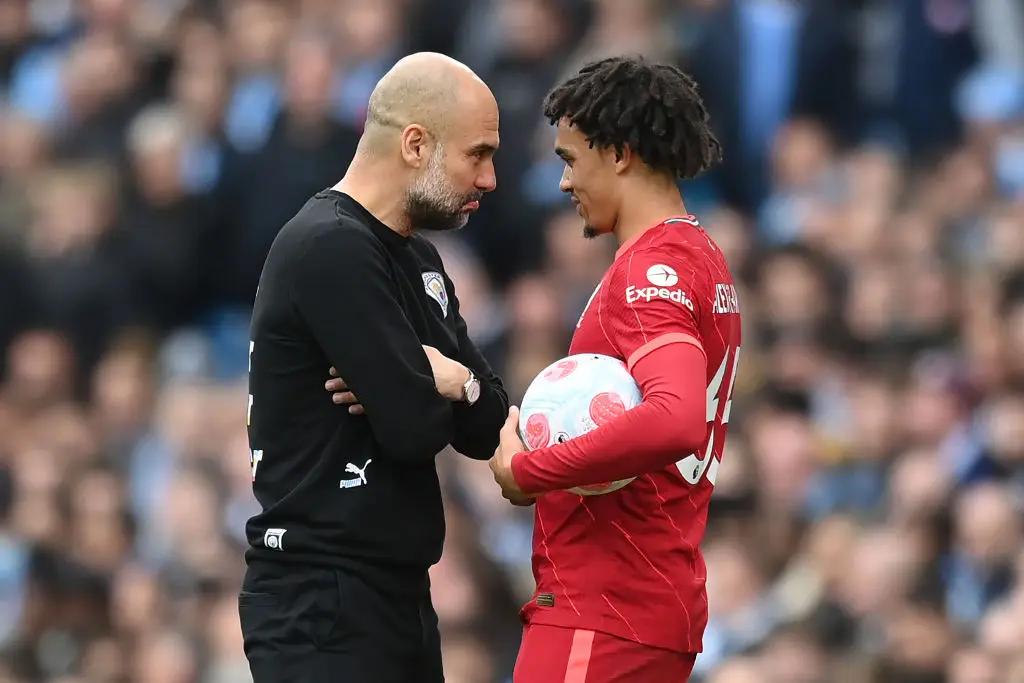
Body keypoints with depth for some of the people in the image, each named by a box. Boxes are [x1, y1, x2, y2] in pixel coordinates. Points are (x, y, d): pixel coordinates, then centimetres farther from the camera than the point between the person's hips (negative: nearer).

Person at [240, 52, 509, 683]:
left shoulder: (418, 259, 16)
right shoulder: (331, 249, -14)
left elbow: (484, 429, 13)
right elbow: (415, 428, -20)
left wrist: (457, 383, -9)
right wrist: (450, 387, 2)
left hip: (398, 598, 9)